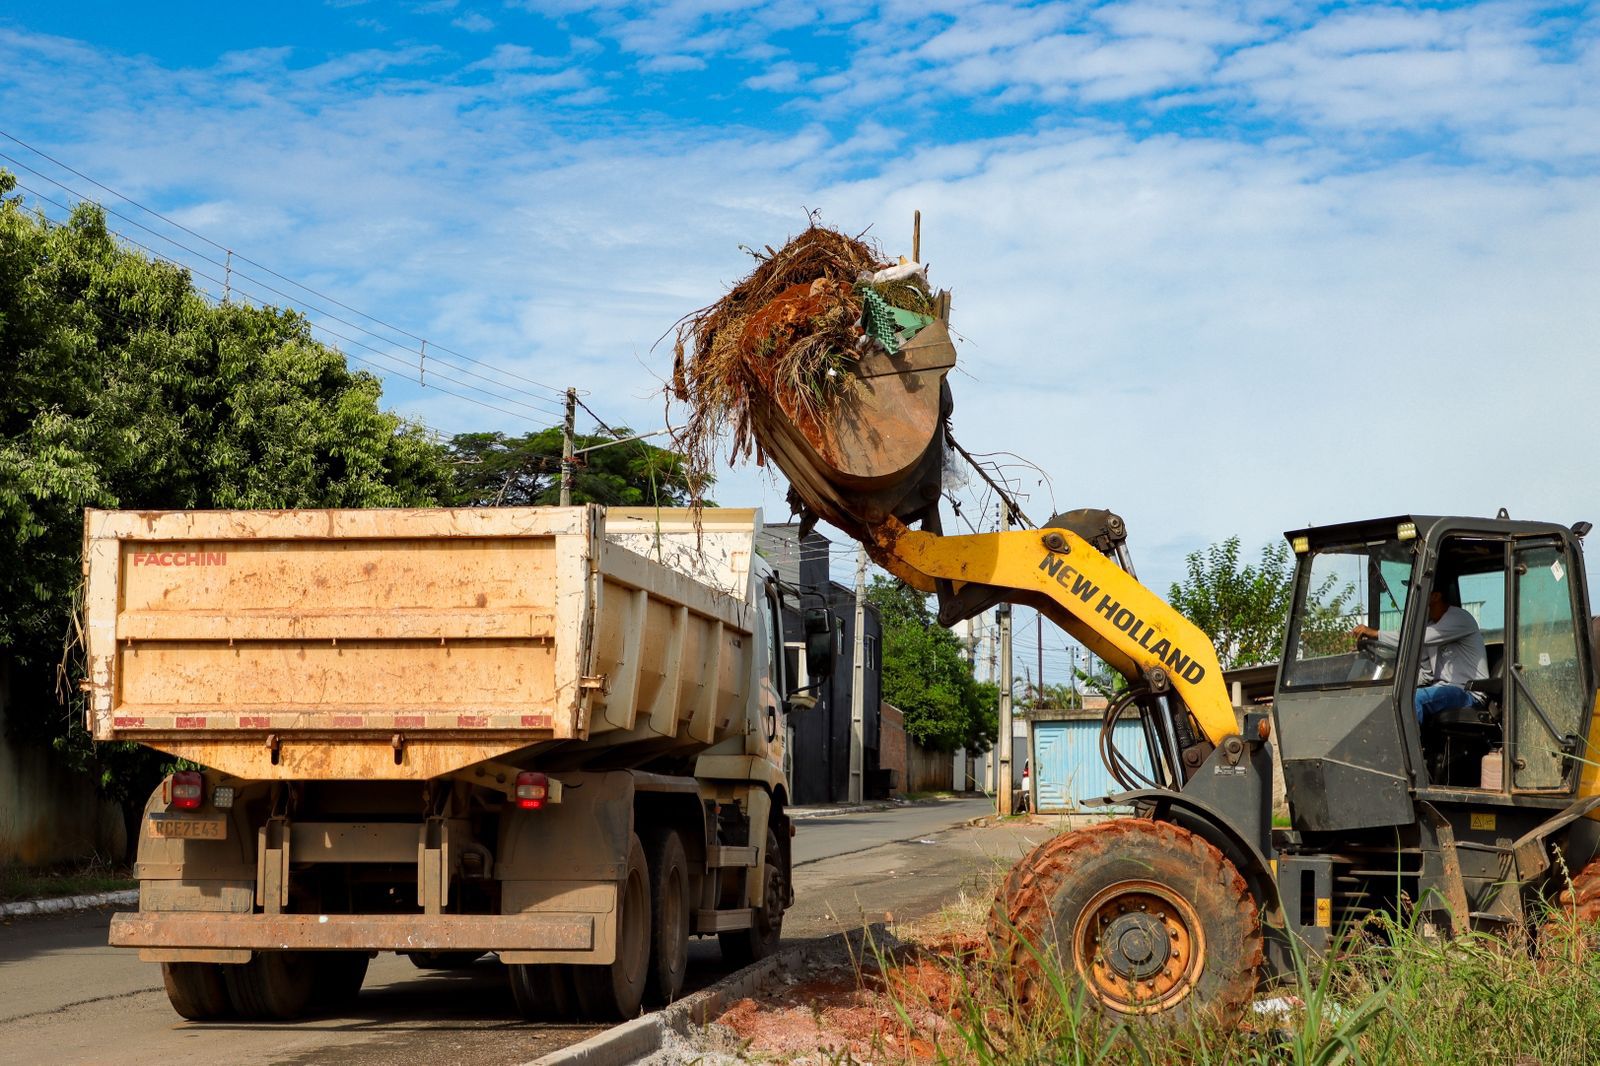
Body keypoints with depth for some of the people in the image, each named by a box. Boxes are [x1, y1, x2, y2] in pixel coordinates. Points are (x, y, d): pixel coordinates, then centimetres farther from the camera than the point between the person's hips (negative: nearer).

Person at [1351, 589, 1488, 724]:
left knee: (1415, 698, -31)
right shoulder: (1429, 625, 14)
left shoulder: (1459, 619, -13)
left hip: (1469, 693, -9)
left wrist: (1375, 634, -23)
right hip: (1442, 688, 9)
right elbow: (1426, 673, 15)